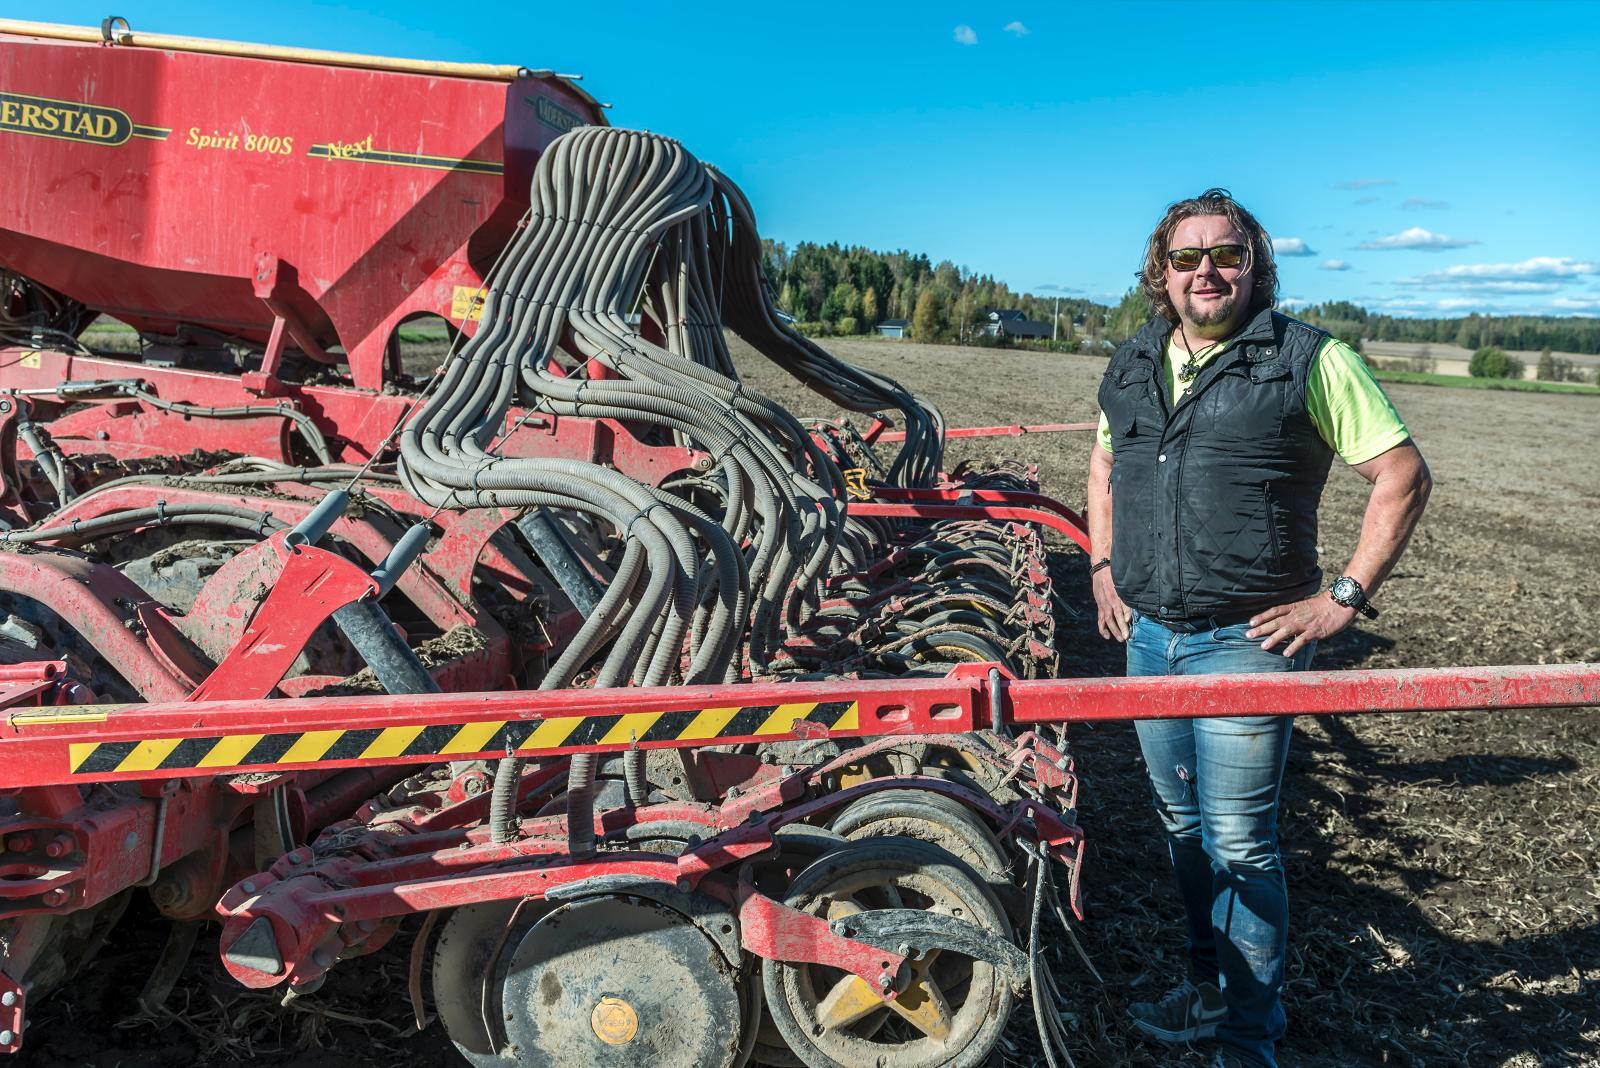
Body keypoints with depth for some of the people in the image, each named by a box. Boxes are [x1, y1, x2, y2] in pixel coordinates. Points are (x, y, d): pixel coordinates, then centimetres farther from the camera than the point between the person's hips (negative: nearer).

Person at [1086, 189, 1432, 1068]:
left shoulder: (1310, 360, -8)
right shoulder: (1133, 364, 9)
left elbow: (1403, 475, -7)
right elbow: (1104, 464, 25)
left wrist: (1345, 597, -11)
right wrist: (1104, 567, 14)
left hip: (1246, 642, -6)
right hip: (1149, 635, 6)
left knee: (1239, 845, 0)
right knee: (1183, 827, 18)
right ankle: (1208, 988, 37)